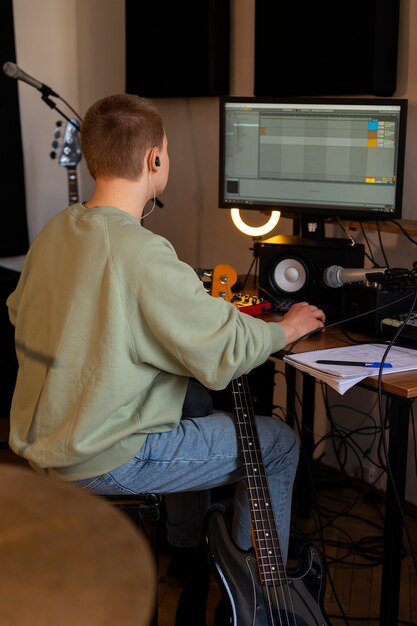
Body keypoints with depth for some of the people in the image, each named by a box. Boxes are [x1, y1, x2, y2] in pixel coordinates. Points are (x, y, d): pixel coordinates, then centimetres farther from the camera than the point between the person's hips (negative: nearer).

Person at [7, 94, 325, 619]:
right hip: (101, 462, -9)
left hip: (40, 439, 9)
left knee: (193, 395, 29)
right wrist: (285, 329, -2)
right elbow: (227, 350, -21)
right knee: (278, 443, 5)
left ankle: (185, 543, 40)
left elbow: (20, 312, 16)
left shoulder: (53, 231, 0)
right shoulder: (142, 253, -26)